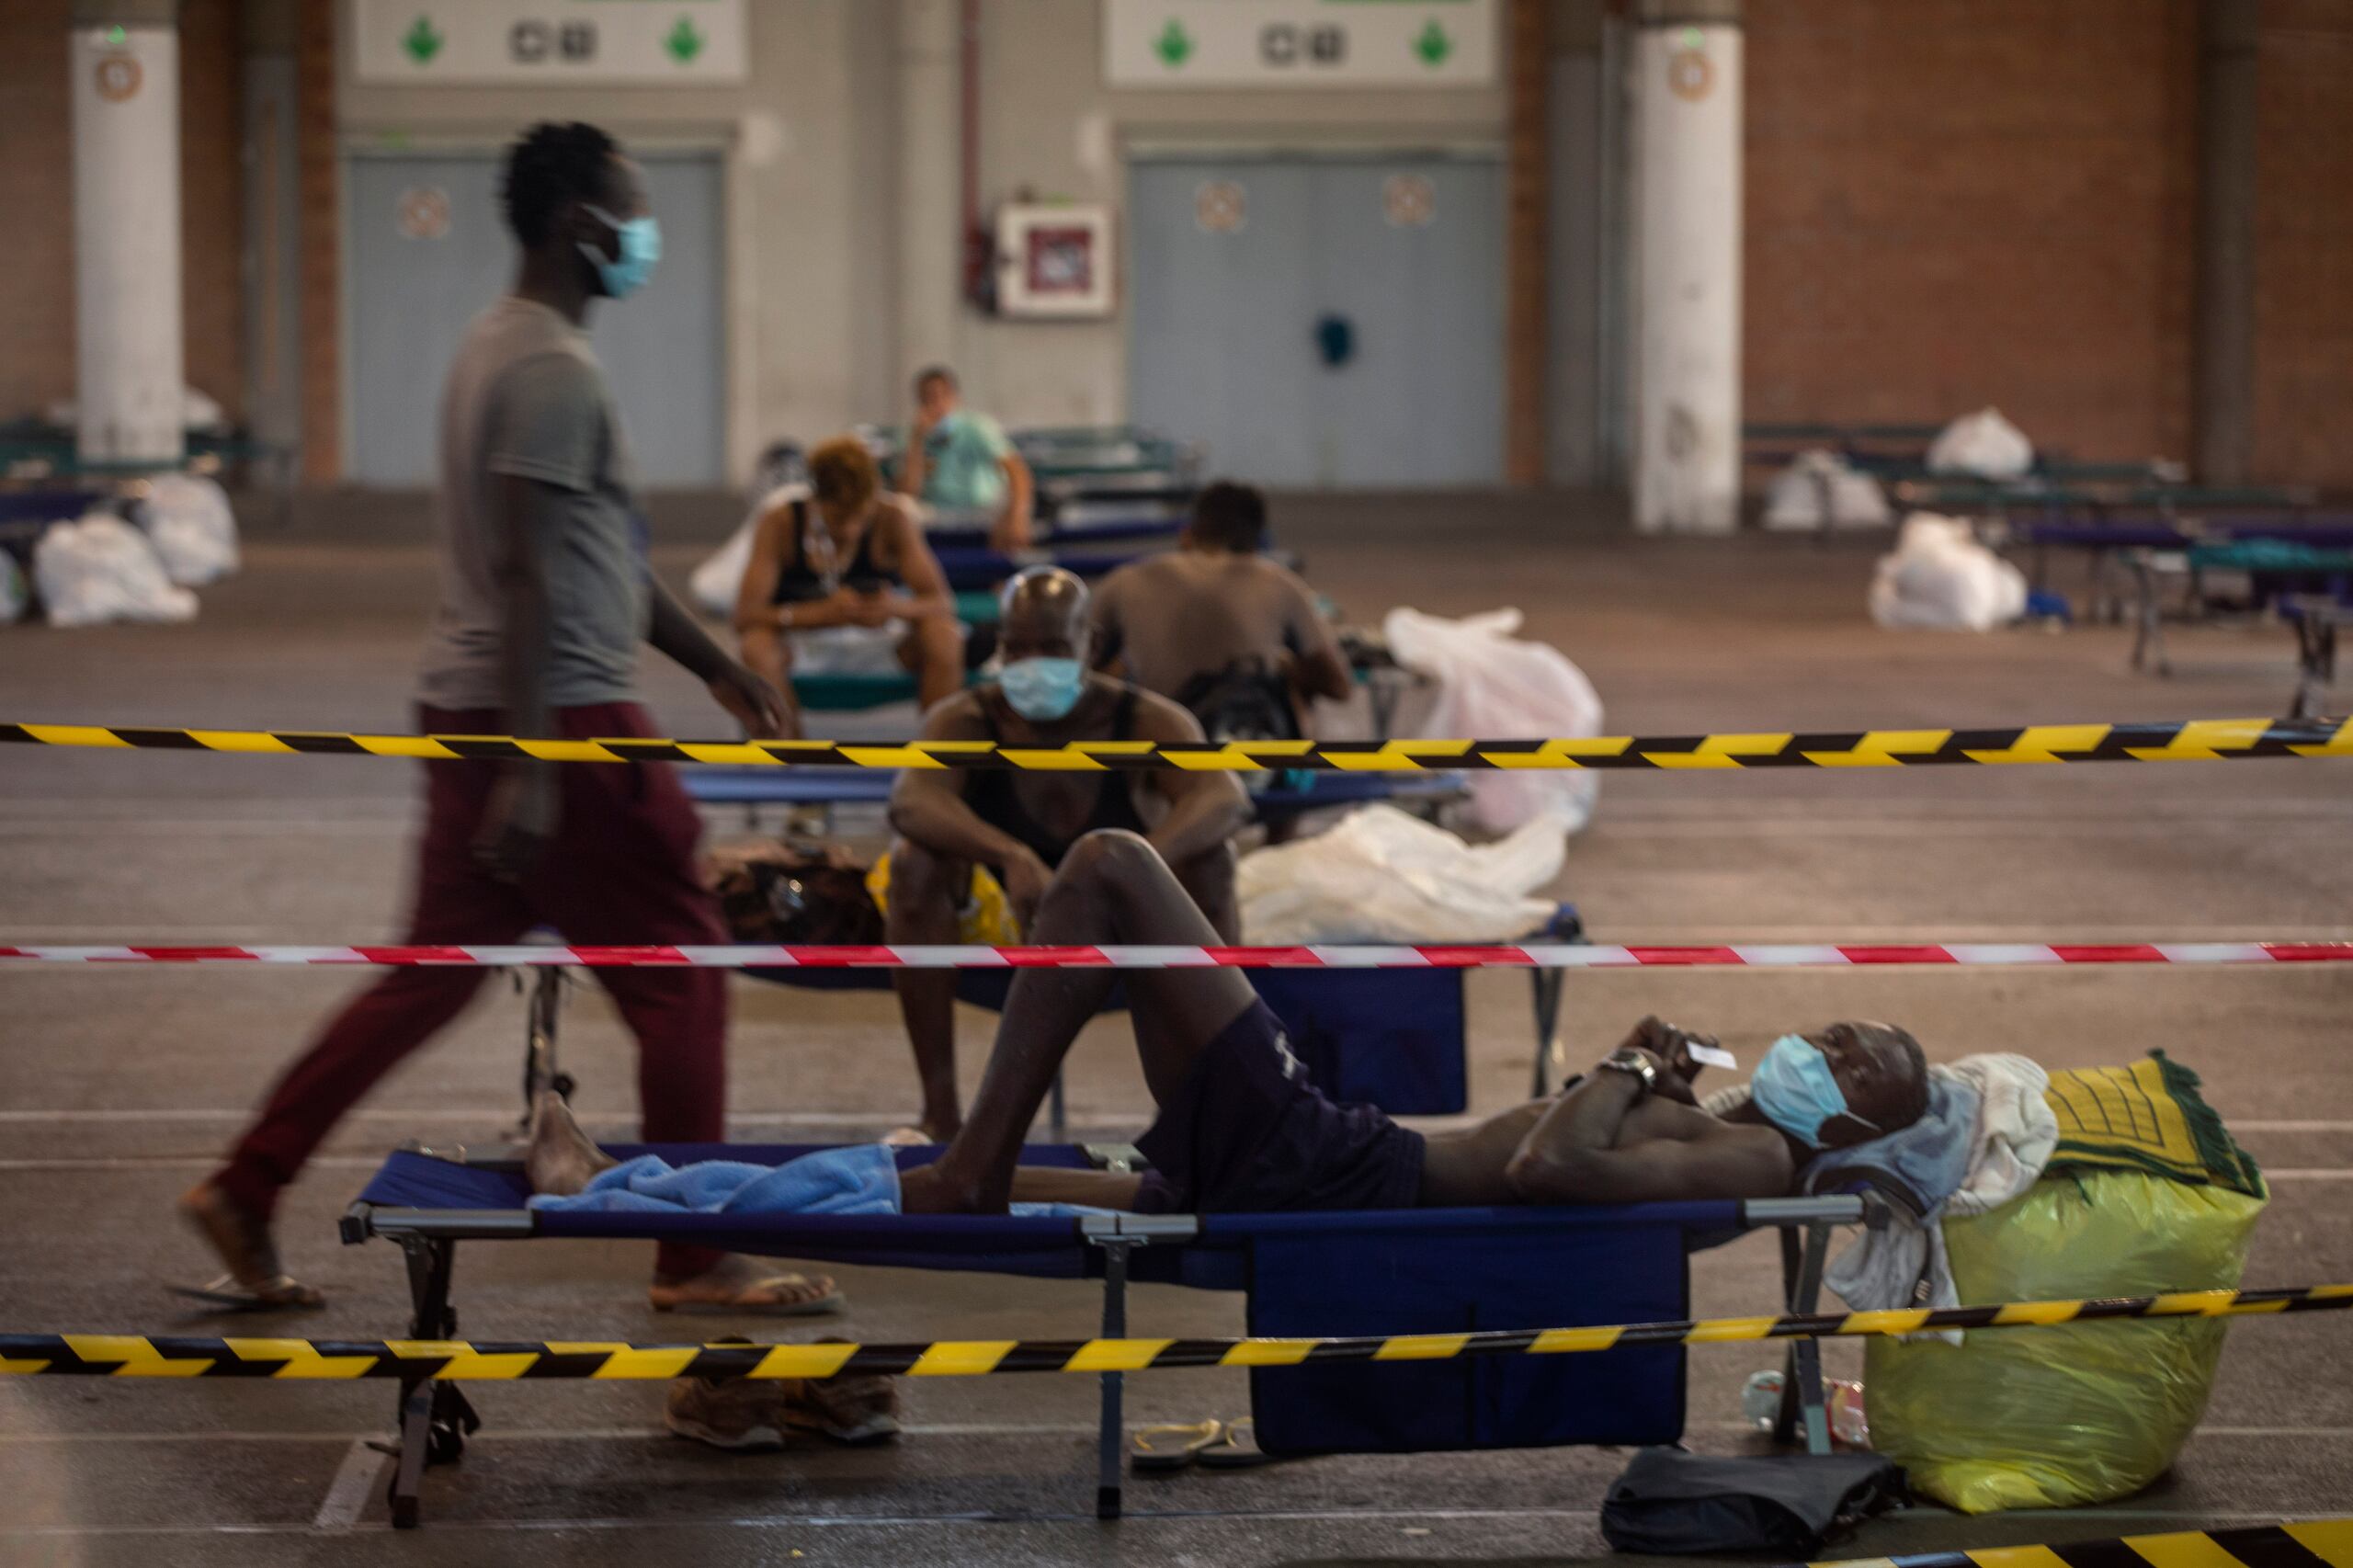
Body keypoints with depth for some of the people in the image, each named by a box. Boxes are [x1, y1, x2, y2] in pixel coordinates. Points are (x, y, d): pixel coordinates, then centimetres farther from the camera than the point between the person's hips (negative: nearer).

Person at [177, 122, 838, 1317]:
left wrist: (716, 665, 27)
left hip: (471, 712, 10)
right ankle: (697, 1259, 7)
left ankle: (244, 1195, 14)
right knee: (680, 971, 0)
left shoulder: (503, 347, 17)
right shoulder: (551, 369, -15)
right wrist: (531, 770, -26)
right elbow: (525, 571, -22)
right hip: (556, 717, -10)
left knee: (433, 974, 13)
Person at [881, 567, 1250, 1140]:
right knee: (916, 858, -28)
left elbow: (1227, 801, -34)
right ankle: (940, 1109, -28)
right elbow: (911, 802, -37)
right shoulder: (964, 722, -14)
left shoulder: (1146, 721, -15)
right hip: (997, 924, 0)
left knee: (1209, 856, -27)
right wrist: (1012, 856, -56)